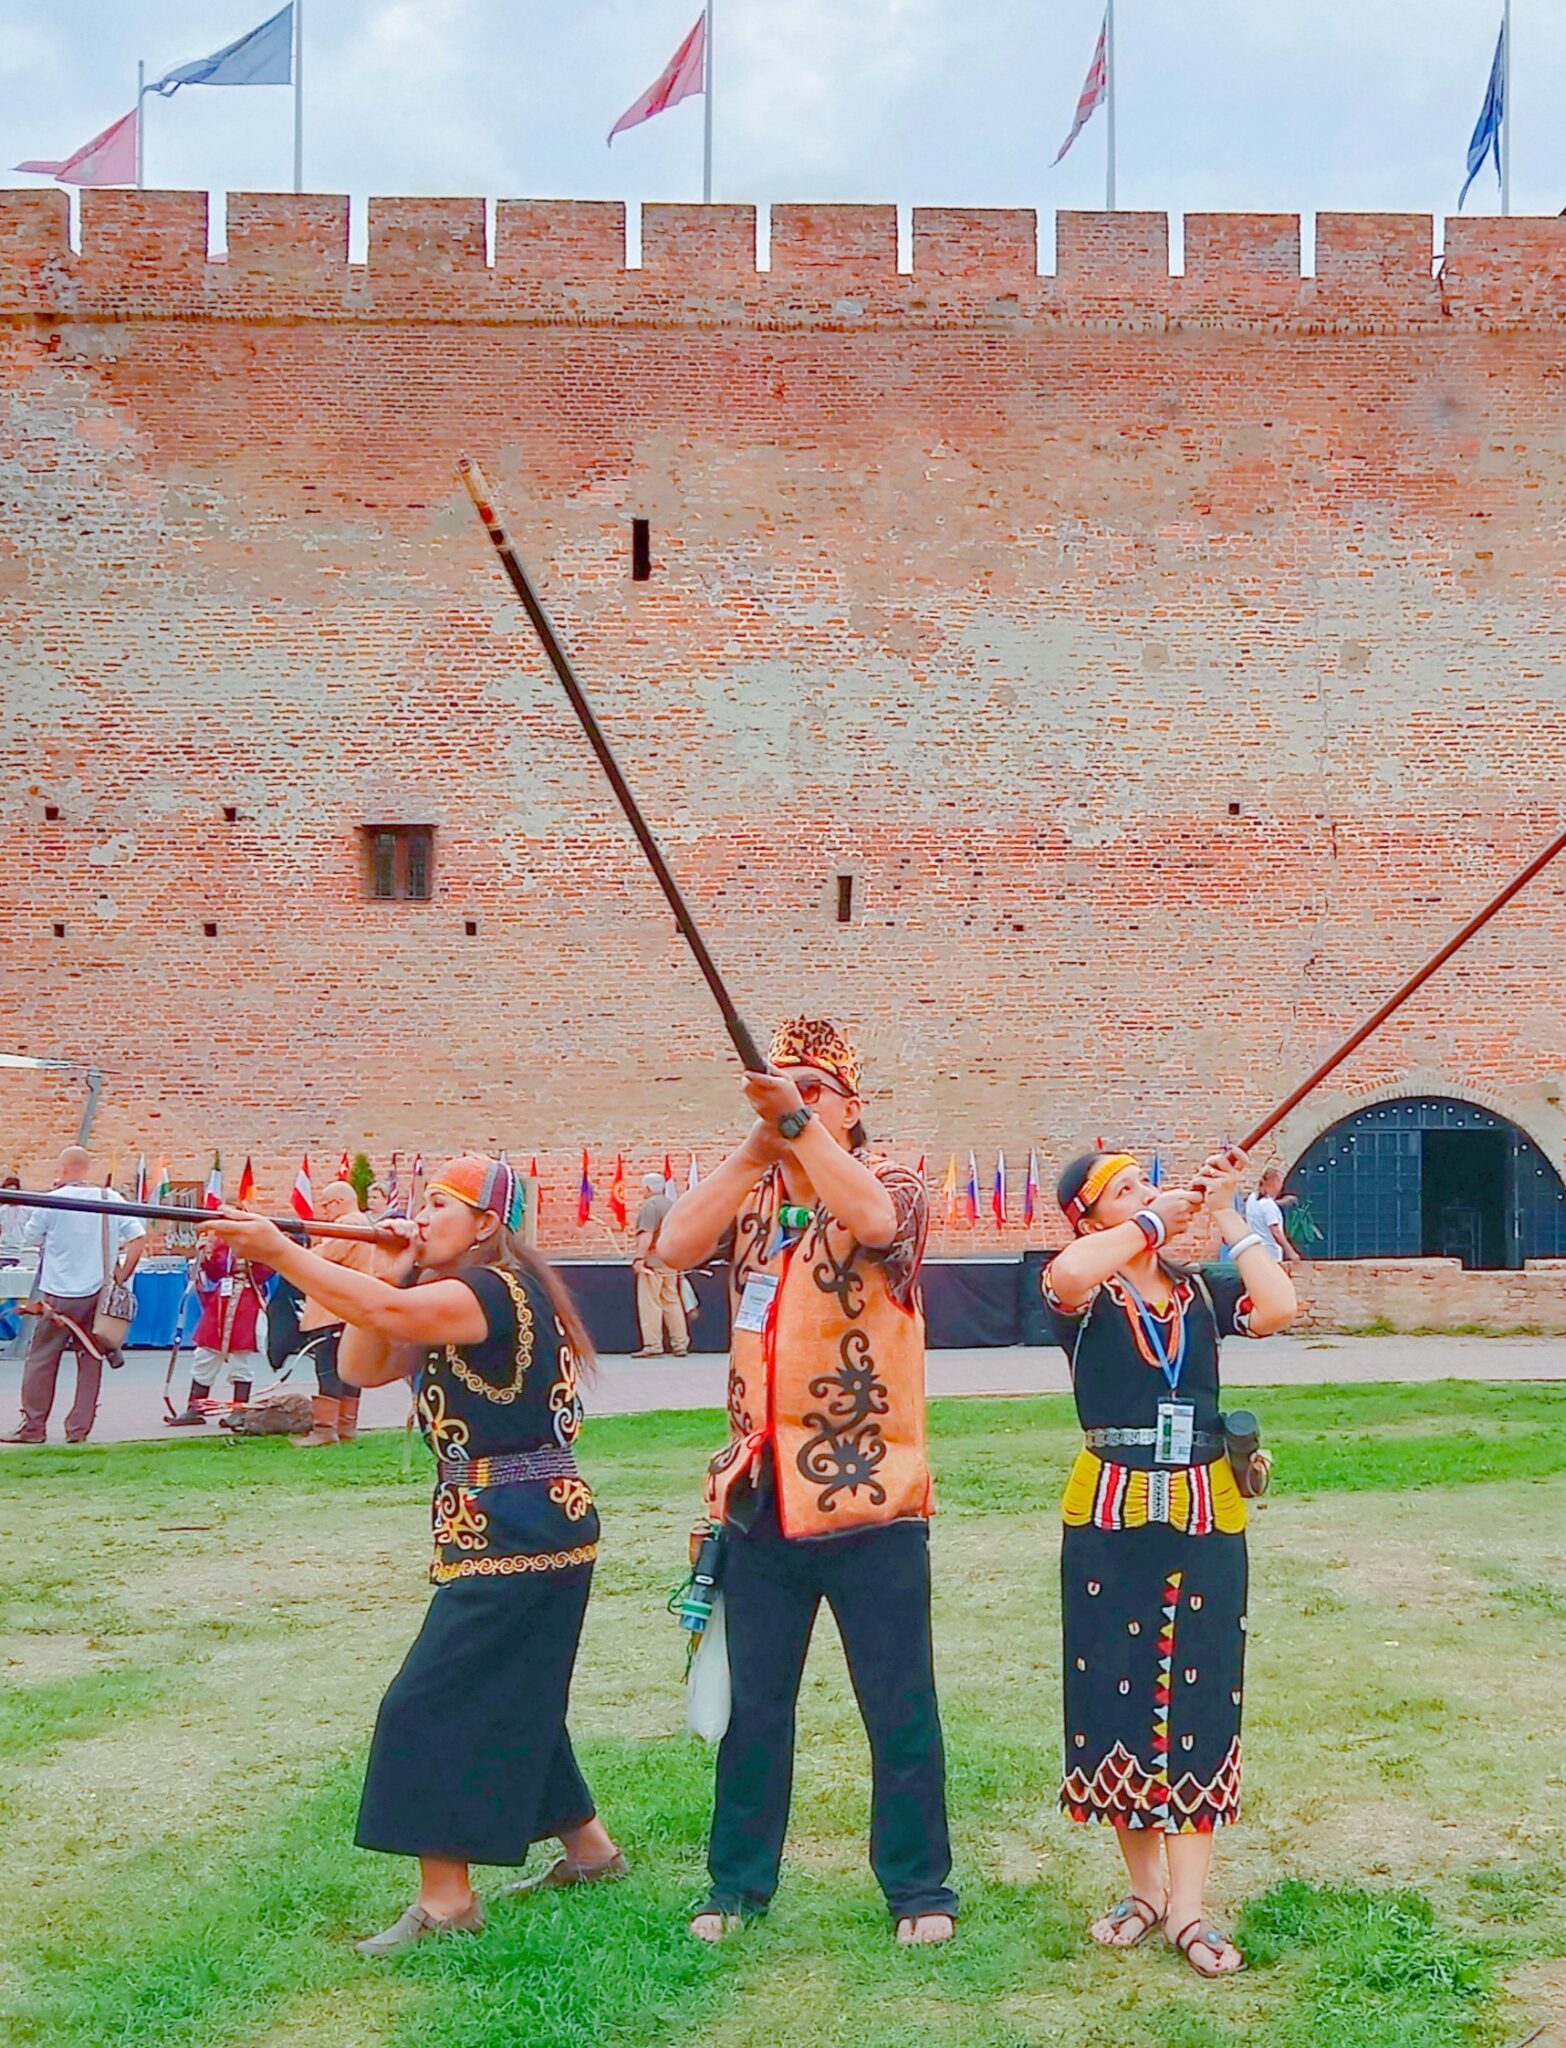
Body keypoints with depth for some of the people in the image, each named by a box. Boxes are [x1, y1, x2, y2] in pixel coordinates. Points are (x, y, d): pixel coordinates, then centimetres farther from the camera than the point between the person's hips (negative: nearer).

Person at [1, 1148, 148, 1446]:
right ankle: (79, 1428, 7)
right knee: (91, 1359, 8)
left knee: (41, 1359, 7)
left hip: (59, 1294, -3)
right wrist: (121, 1276, 3)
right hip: (99, 1295, 3)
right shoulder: (112, 1200, 1)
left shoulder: (51, 1202, -7)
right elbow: (139, 1237, -5)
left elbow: (30, 1240, 7)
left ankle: (33, 1426, 10)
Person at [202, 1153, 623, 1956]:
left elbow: (388, 1313, -34)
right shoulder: (444, 1297, 15)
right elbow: (362, 1365, 7)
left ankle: (446, 1897, -4)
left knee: (431, 1703, -9)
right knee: (510, 1699, 19)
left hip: (518, 1530, -11)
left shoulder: (499, 1288, -16)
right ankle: (586, 1847, 33)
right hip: (511, 1528, 11)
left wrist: (278, 1251, -36)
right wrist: (392, 1265, -1)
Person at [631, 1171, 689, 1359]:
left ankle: (652, 1346, -7)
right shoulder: (672, 1205, 15)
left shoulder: (650, 1205, -10)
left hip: (653, 1260, -8)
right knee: (672, 1302, 11)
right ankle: (680, 1345, 12)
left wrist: (639, 1257, -21)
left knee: (650, 1304, -5)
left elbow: (646, 1234, -19)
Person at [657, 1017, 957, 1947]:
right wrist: (758, 1143, -22)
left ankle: (919, 1886, 21)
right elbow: (677, 1243, -13)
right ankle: (738, 1882, 28)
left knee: (901, 1711, 6)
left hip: (872, 1499, -3)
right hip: (762, 1499, 3)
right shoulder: (750, 1192, 8)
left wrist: (798, 1121, -36)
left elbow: (873, 1221, -28)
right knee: (753, 1708, 13)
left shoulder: (891, 1184, -3)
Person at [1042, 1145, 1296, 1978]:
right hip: (1110, 1517, -2)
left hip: (1206, 1517, 2)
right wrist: (1160, 1218, -17)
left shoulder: (1202, 1290, 7)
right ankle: (1144, 1886, 20)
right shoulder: (1084, 1295, -3)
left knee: (1199, 1699, 2)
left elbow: (1277, 1308, -11)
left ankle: (1188, 1908, 7)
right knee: (1116, 1692, 4)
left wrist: (1225, 1216, -5)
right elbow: (1067, 1274, -29)